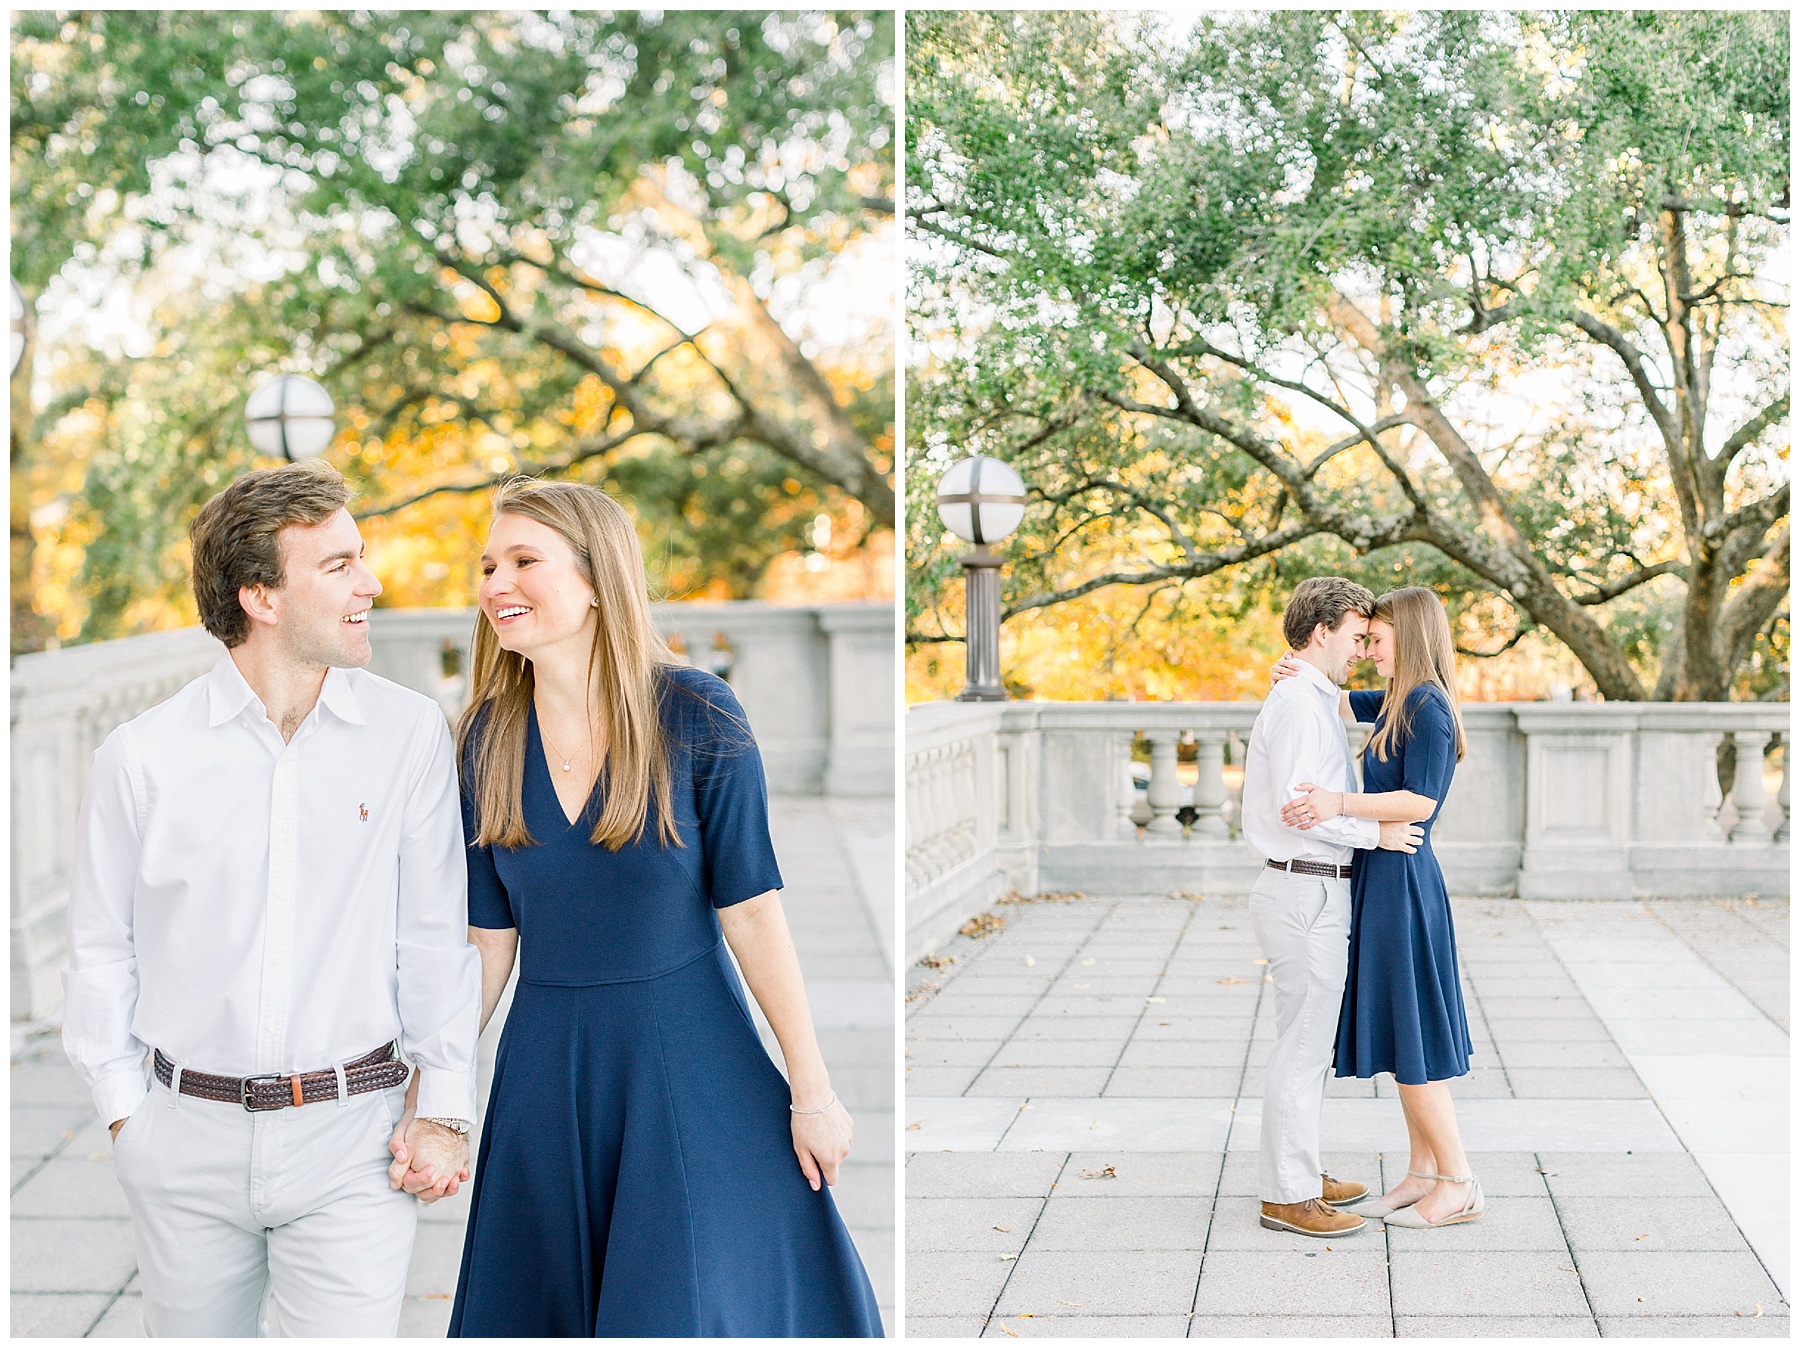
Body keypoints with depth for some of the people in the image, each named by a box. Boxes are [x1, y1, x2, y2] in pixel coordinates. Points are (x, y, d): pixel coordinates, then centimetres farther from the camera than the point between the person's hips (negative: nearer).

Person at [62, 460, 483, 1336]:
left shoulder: (410, 736, -3)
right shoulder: (141, 758, -4)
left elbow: (434, 936, 1)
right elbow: (100, 952, 7)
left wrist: (443, 1106, -1)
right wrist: (125, 1111, 5)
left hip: (351, 1139, -1)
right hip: (189, 1146, 1)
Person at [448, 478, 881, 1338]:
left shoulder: (694, 716, -12)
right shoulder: (488, 739, -1)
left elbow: (750, 911, -11)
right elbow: (490, 939, 4)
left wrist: (812, 1091, -8)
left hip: (690, 1070, -4)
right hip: (548, 1068, 4)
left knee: (687, 1310, 3)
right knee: (548, 1304, 14)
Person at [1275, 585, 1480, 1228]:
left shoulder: (1427, 705, -15)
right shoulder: (1401, 702, 14)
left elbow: (1422, 800, -23)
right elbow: (1340, 702, 25)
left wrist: (1339, 802, -31)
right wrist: (1302, 679, 3)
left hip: (1401, 884, -10)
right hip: (1385, 883, 10)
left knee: (1409, 1039, -4)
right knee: (1399, 1037, 13)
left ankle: (1460, 1182, 3)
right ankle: (1424, 1170, 20)